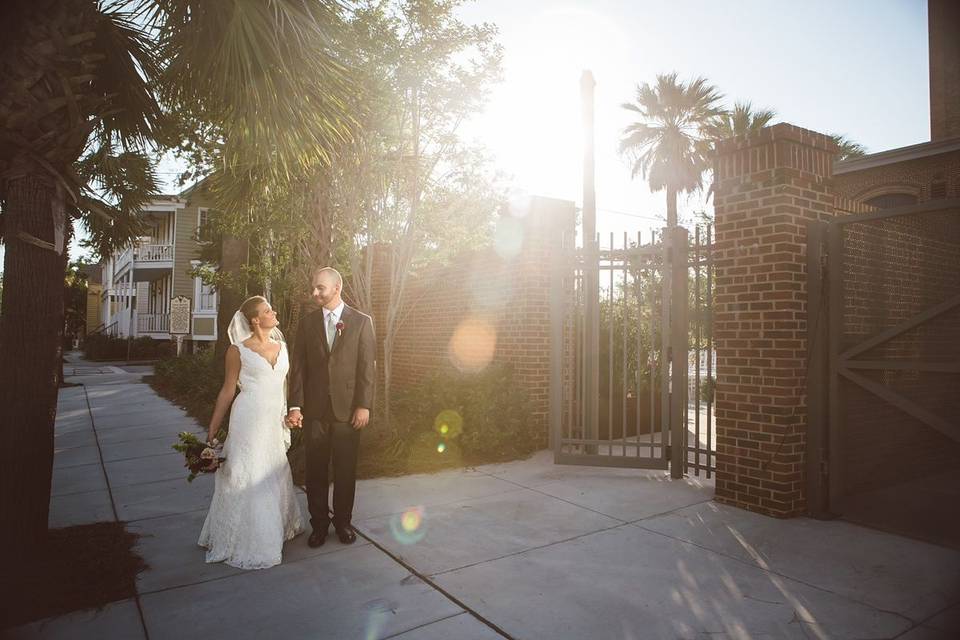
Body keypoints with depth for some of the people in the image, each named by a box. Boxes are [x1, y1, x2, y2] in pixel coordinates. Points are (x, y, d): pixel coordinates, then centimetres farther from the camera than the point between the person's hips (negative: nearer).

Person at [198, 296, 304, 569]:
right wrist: (212, 431, -1)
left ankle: (274, 531, 35)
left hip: (275, 423, 5)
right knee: (245, 479, 3)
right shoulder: (238, 350, -5)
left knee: (274, 478, 15)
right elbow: (228, 390, -2)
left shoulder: (282, 347, 8)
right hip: (249, 421, -5)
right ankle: (244, 542, 20)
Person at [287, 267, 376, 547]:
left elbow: (367, 366, -3)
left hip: (348, 408, -2)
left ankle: (343, 521, 26)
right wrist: (295, 406, -5)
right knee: (315, 471, 9)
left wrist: (364, 406, -9)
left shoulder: (361, 321, 0)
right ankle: (319, 524, 25)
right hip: (314, 409, 2)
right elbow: (298, 367, 3)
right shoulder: (307, 323, 7)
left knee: (345, 470, 8)